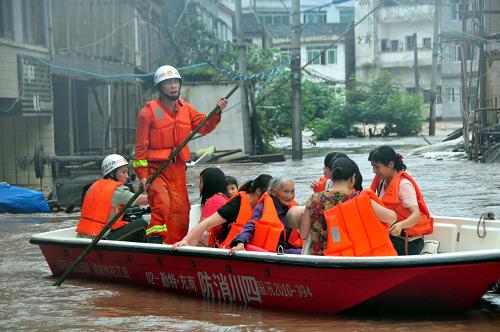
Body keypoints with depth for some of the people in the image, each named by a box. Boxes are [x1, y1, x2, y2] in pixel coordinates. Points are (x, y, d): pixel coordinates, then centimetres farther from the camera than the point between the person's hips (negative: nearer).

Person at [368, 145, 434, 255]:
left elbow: (417, 215, -24)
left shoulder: (404, 184, -14)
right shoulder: (382, 182, 13)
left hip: (409, 242, -7)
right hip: (392, 237, 7)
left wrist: (401, 225, -43)